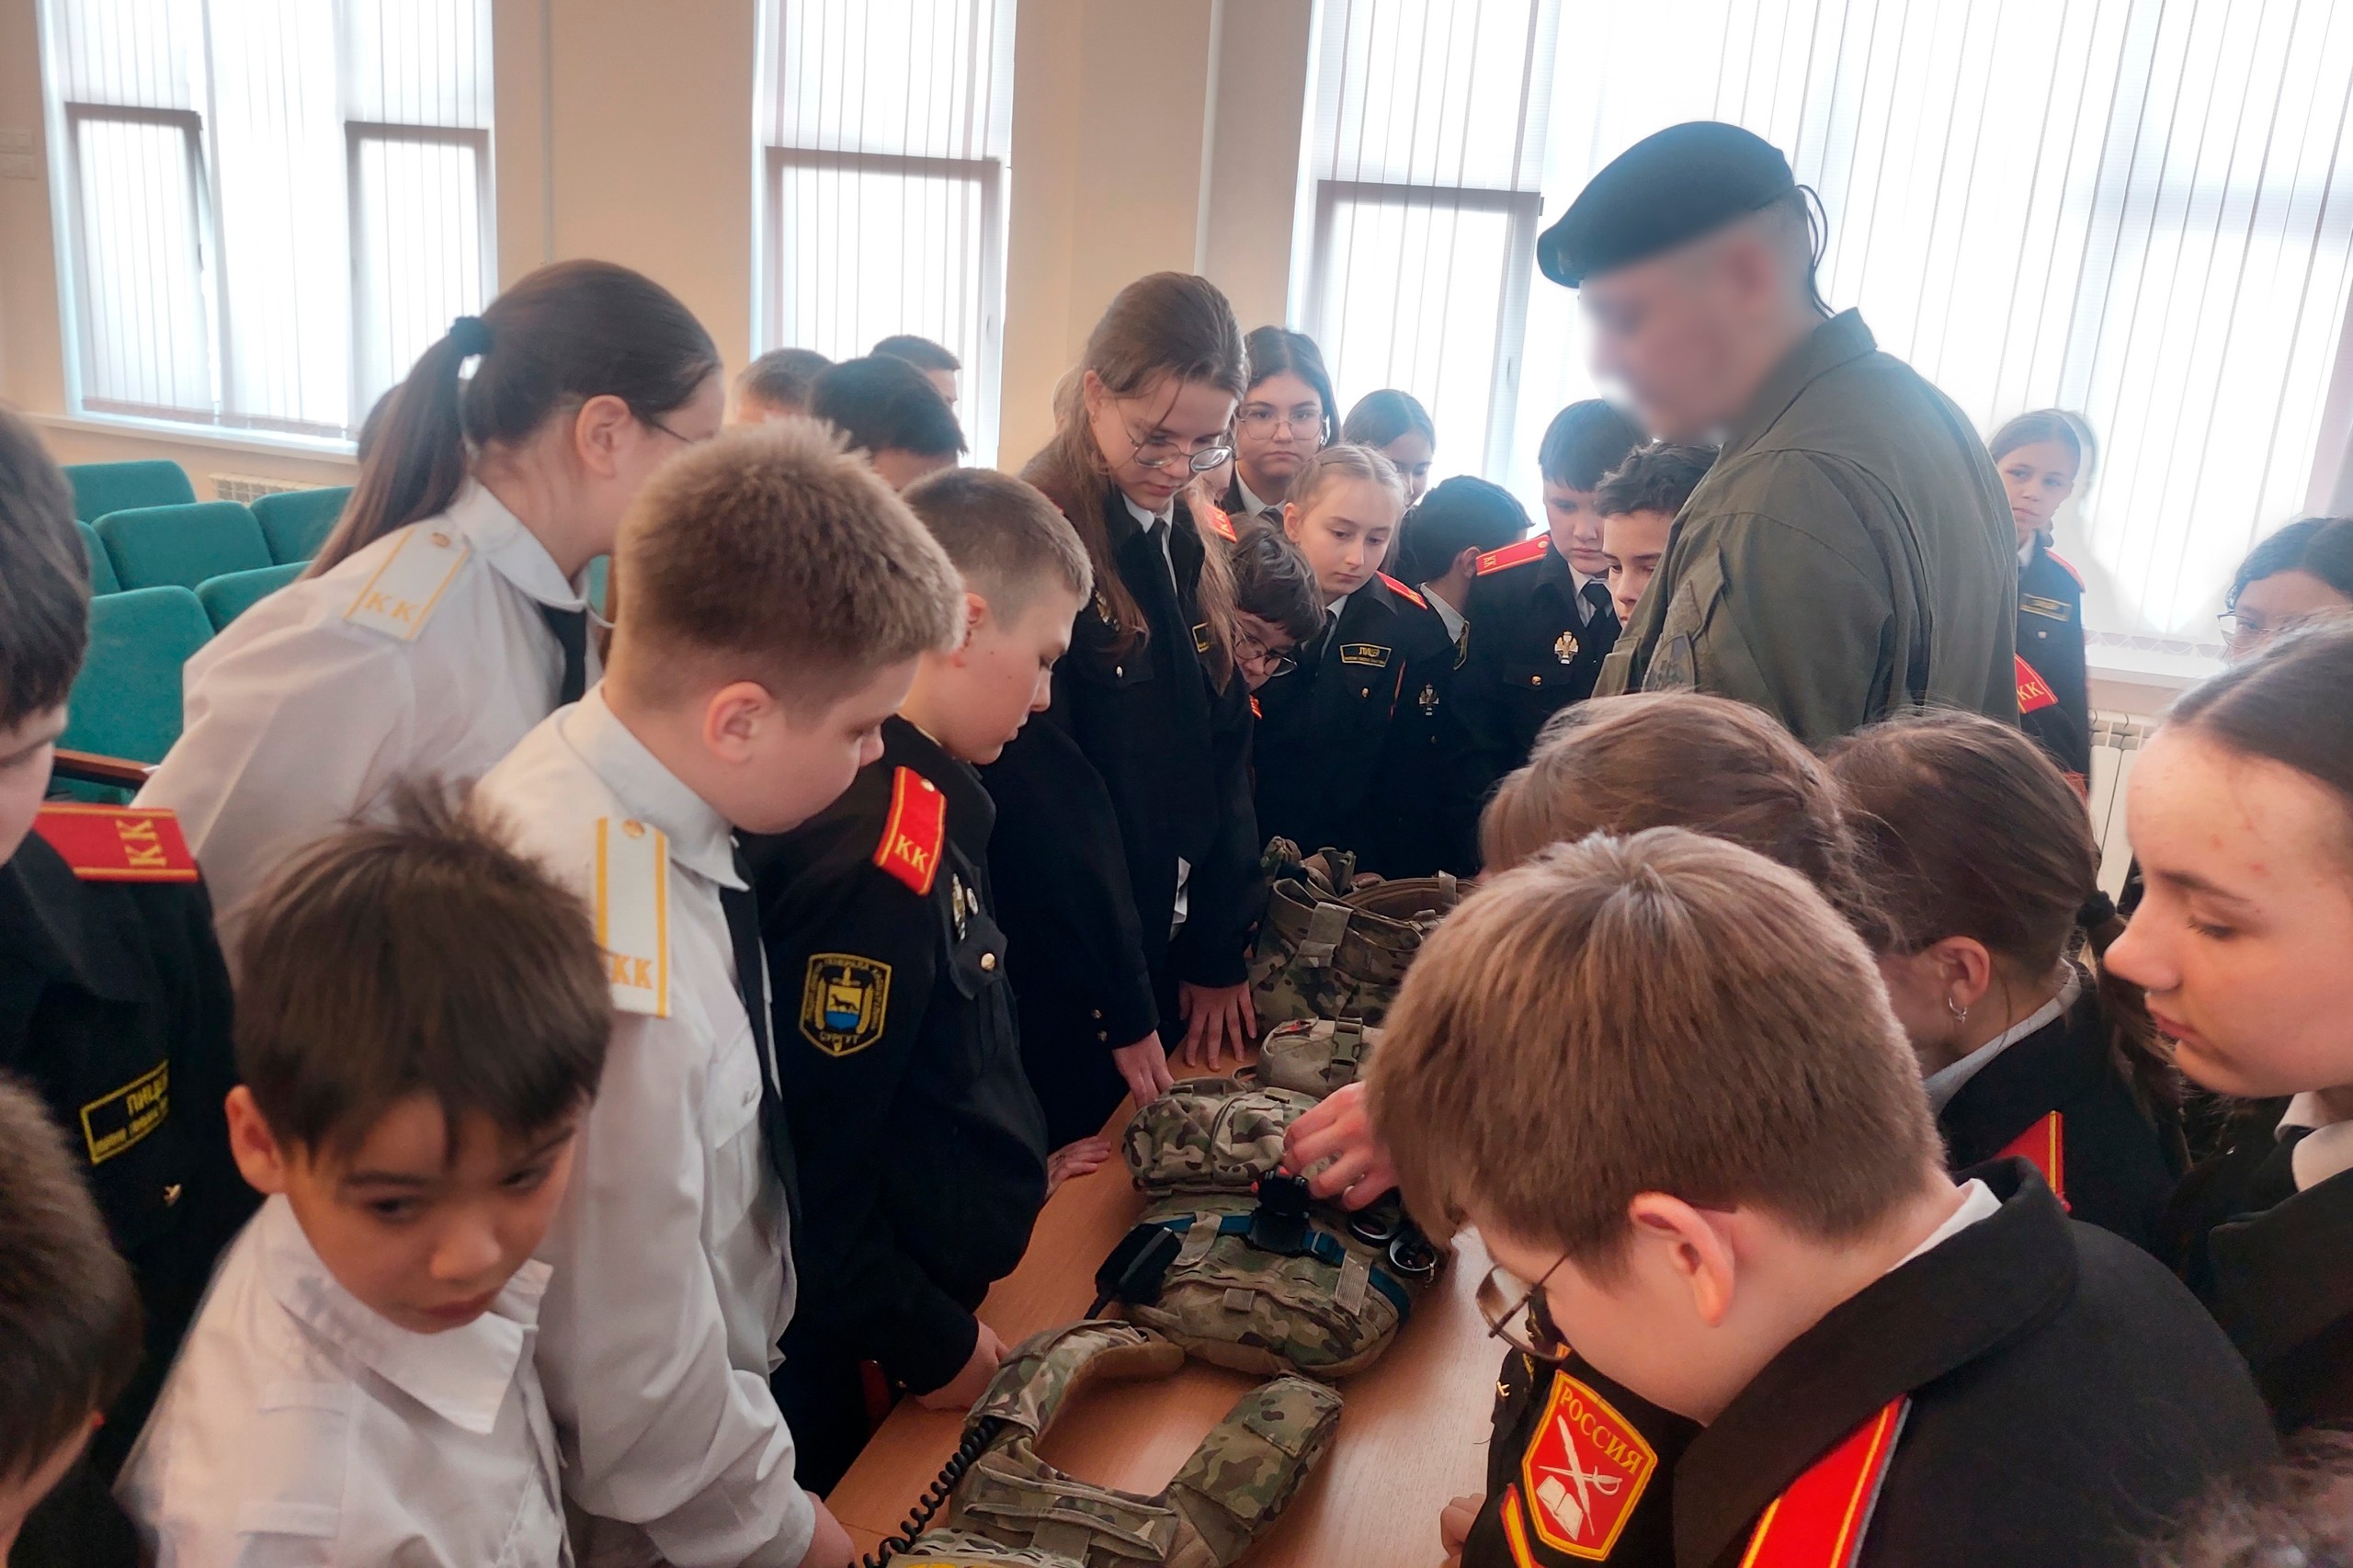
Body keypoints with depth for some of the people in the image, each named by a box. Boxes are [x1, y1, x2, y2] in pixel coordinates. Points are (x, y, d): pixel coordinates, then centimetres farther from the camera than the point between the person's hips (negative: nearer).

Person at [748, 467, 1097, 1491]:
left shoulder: (920, 801, 2)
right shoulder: (878, 850, -28)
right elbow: (806, 1159, -26)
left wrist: (1013, 1170, 17)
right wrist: (930, 1347, -15)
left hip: (932, 1282, 8)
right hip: (851, 1365, -8)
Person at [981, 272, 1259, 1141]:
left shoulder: (1196, 546, 6)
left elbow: (1226, 755, 5)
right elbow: (1048, 796, -18)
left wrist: (1220, 954, 1)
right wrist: (1122, 1004, -15)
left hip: (1175, 948, 7)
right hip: (1061, 979, -7)